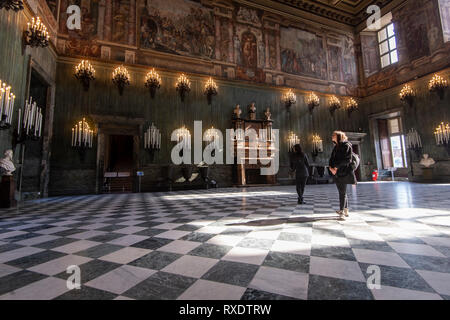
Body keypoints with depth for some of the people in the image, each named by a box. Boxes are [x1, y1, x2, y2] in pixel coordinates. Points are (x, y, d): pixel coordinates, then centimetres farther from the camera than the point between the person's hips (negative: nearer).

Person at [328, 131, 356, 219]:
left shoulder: (346, 146, -4)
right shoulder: (336, 147, 19)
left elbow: (347, 160, -14)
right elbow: (332, 158, 14)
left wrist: (336, 167, -16)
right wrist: (331, 167, -4)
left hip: (344, 172, -7)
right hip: (336, 173, 7)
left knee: (342, 192, -7)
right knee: (342, 192, 13)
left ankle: (341, 212, -5)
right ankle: (345, 210, 23)